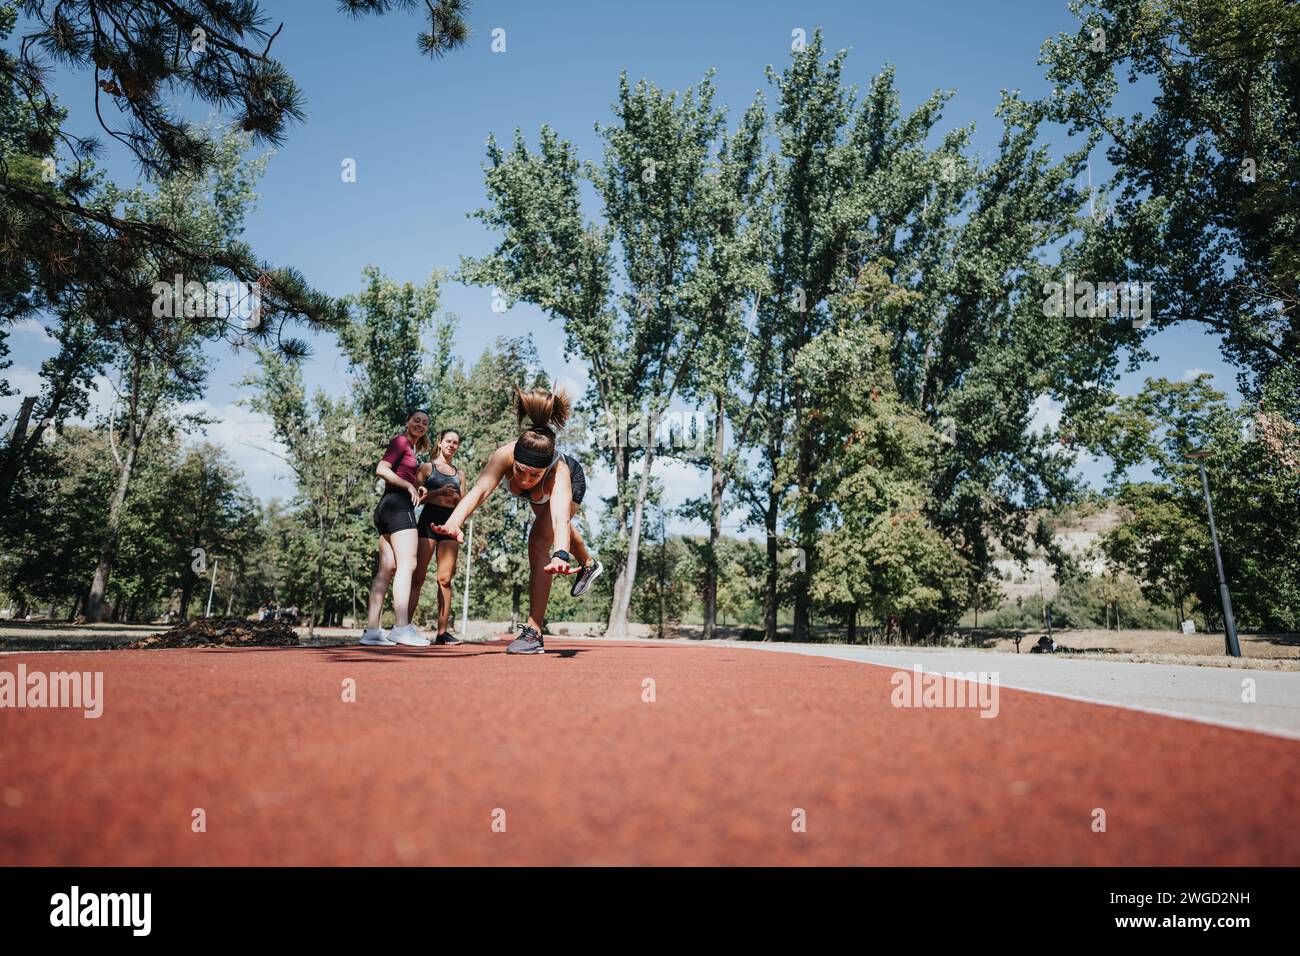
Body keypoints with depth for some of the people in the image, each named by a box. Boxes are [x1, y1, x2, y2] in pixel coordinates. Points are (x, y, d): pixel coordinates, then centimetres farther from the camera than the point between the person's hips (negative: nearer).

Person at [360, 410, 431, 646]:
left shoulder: (410, 449, 27)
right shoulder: (401, 441, 1)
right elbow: (381, 469, -12)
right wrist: (409, 486, -11)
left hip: (386, 509, 10)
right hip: (398, 505, -9)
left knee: (387, 568, 3)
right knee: (407, 564, -15)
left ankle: (371, 630, -1)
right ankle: (402, 628, -22)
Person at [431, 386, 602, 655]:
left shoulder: (558, 473, -49)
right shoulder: (504, 455, -44)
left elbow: (561, 517, -65)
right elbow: (479, 491, -59)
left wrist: (561, 554, -85)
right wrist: (454, 522, -79)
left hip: (572, 483, -5)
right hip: (539, 493, 5)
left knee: (539, 543, -26)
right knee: (544, 532, 32)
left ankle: (533, 632, -19)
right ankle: (588, 564, 64)